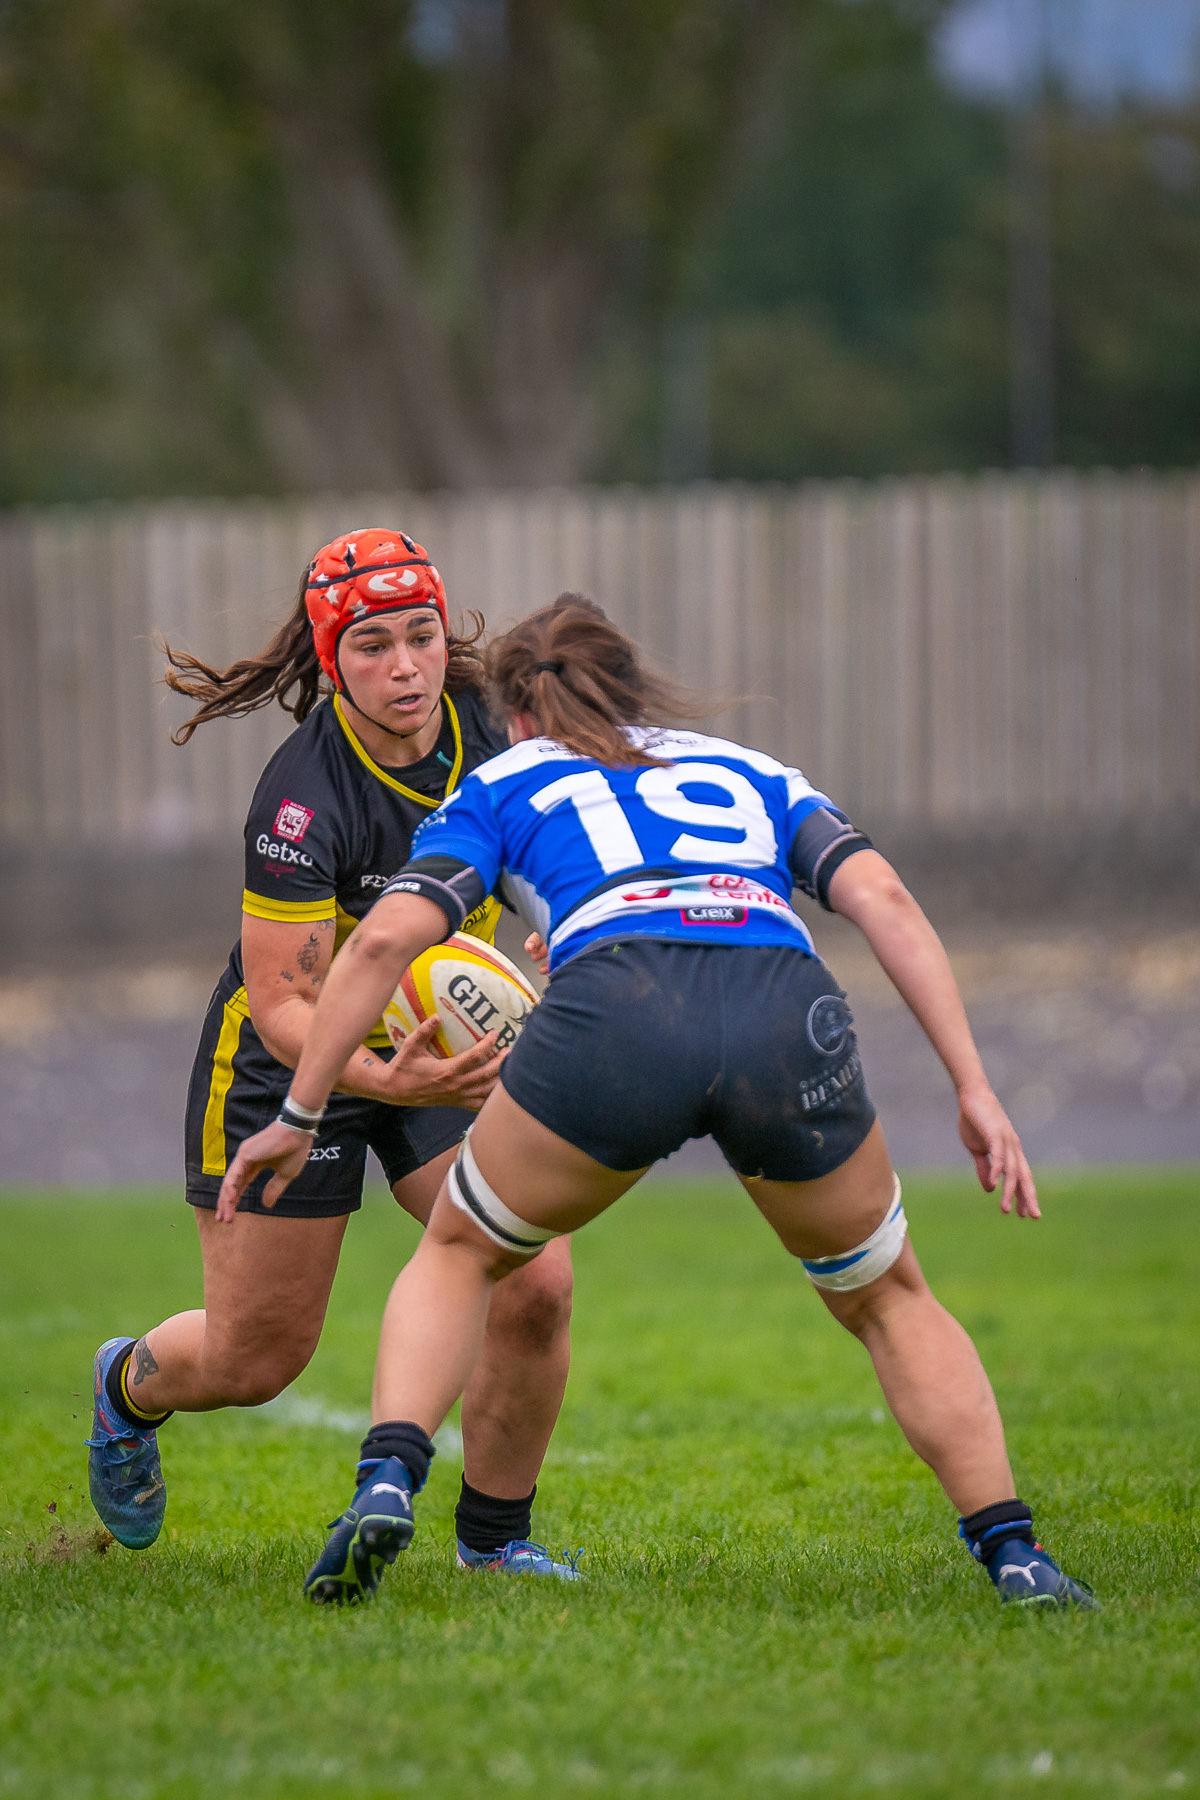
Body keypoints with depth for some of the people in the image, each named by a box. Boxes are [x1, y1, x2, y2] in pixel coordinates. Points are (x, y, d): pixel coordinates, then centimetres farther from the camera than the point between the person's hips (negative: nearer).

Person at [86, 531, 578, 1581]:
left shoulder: (488, 724, -13)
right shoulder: (305, 800, -30)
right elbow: (283, 1004, -29)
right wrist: (387, 1080, -45)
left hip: (445, 1040, 4)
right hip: (291, 1062, -4)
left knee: (535, 1289, -15)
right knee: (255, 1359, 7)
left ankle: (493, 1535, 7)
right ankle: (129, 1388, 44)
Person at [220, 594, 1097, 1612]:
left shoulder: (502, 787, 30)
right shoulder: (752, 773, 35)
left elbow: (389, 937, 15)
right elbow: (882, 898, 17)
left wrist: (299, 1117, 22)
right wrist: (974, 1089, 12)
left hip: (615, 1014, -2)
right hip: (792, 1017, 2)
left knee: (459, 1254, 26)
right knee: (887, 1299, 26)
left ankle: (388, 1485, 3)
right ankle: (1015, 1555, 11)